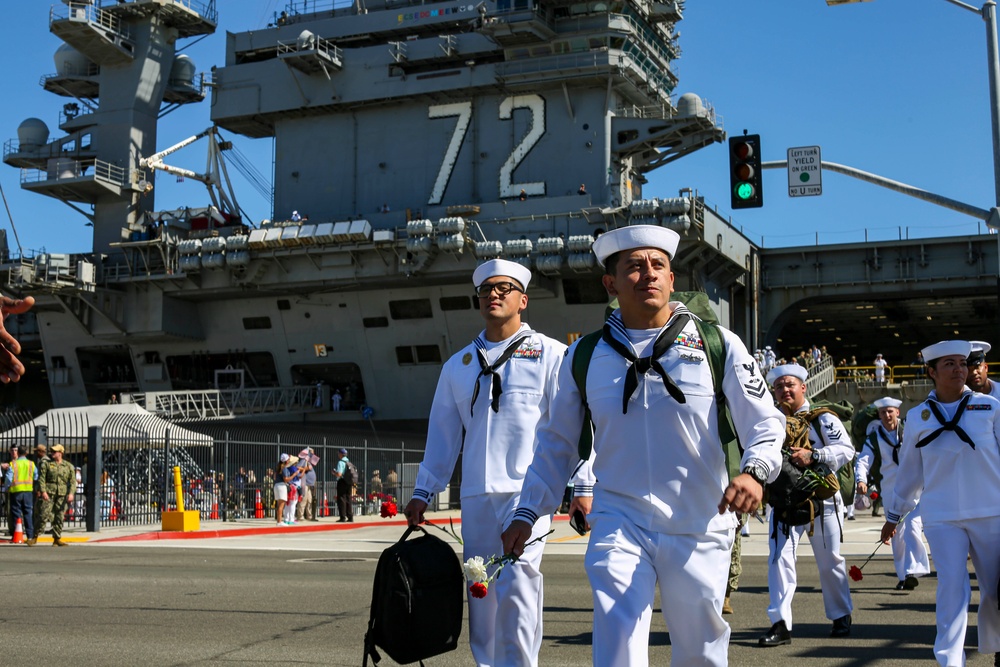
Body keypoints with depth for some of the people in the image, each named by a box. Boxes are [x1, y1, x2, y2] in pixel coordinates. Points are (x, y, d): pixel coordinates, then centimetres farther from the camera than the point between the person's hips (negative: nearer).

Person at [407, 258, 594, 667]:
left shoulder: (549, 354, 6)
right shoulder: (458, 365, 18)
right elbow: (442, 434, 20)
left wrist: (582, 484, -6)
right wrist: (423, 492, 16)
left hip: (528, 490, -4)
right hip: (476, 495, 5)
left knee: (517, 584, -16)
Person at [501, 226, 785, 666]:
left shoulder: (718, 345, 0)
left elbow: (764, 420, -3)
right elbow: (556, 443, 13)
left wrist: (754, 470, -23)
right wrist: (526, 513, 8)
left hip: (699, 528, 0)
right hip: (620, 523, 0)